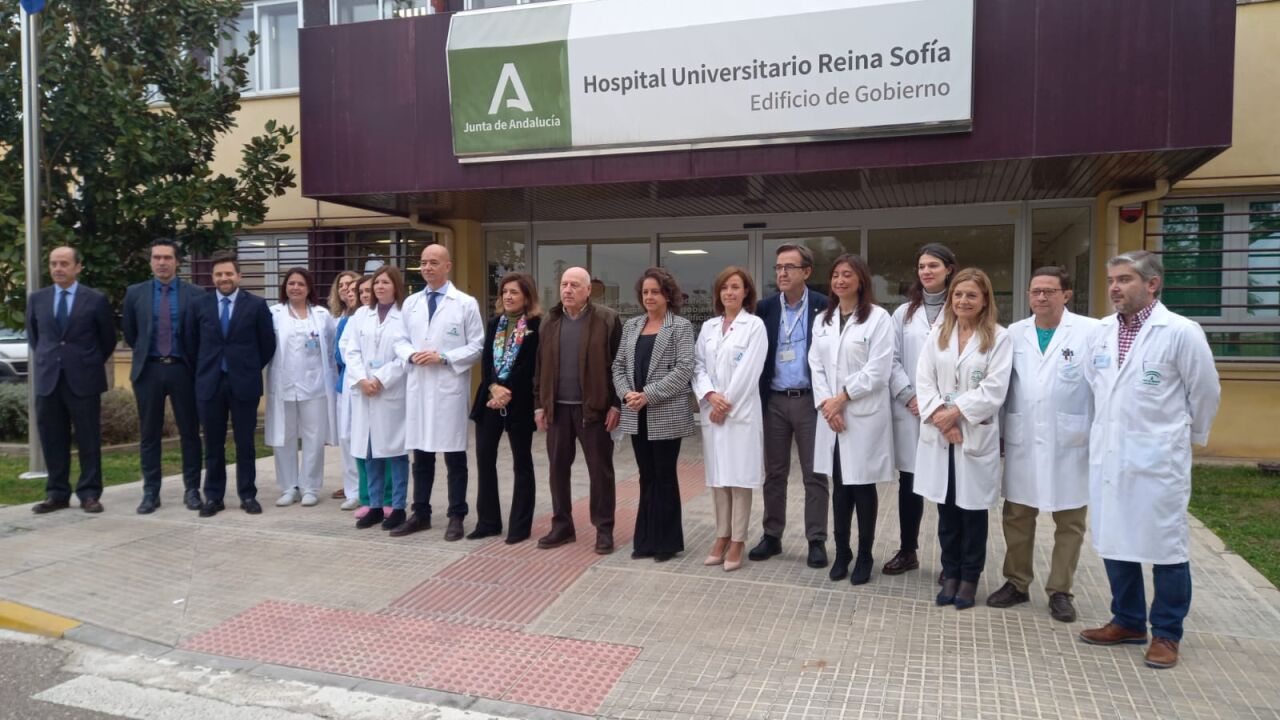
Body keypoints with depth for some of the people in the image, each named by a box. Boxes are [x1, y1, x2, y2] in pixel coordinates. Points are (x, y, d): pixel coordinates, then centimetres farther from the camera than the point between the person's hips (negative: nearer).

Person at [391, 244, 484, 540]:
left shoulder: (466, 303, -1)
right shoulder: (411, 303, 12)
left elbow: (478, 346, -4)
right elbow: (401, 341, 15)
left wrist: (444, 357, -15)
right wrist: (411, 355, -7)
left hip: (450, 388, -4)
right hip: (417, 387, 4)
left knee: (454, 457, 3)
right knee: (421, 456, 12)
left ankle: (456, 517, 13)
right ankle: (420, 514, 22)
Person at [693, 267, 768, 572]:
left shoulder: (755, 325, -3)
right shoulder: (708, 327, 13)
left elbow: (748, 372, -10)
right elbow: (698, 366, 7)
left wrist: (726, 404, -11)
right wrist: (710, 395, -10)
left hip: (741, 412, -5)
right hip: (711, 412, 5)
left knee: (739, 478, -1)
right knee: (717, 477, 9)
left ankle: (737, 541, 6)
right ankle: (722, 536, 18)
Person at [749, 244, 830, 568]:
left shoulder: (823, 306, -4)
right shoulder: (765, 307, 4)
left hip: (810, 400, -3)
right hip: (774, 401, 3)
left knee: (814, 474, 4)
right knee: (774, 472, 11)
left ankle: (816, 540, 14)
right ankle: (772, 535, 21)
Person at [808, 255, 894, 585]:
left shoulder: (878, 317, -5)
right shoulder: (823, 320, 12)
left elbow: (878, 370, -12)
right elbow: (816, 366, 6)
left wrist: (842, 397, -12)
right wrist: (826, 404, -7)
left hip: (865, 414, -4)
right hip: (831, 414, 5)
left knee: (863, 485, 4)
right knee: (839, 485, 10)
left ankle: (864, 556, 16)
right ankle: (842, 552, 21)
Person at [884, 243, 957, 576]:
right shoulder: (904, 312, 12)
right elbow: (892, 360, 6)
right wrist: (909, 396, -6)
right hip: (909, 411, 4)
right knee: (909, 482, 10)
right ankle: (907, 551, 23)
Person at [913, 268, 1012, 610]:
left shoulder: (998, 337, -2)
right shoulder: (937, 334, 10)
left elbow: (994, 389, -11)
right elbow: (924, 381, 1)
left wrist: (956, 411, -15)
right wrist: (941, 419, -13)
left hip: (976, 435, -3)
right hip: (939, 433, 3)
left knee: (973, 510, 5)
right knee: (946, 509, 9)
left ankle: (969, 578, 19)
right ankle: (950, 574, 21)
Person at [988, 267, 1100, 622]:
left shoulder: (1091, 331, -6)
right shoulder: (1013, 334, 6)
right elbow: (1000, 383, 6)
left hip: (1070, 444, -3)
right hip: (1021, 443, 3)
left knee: (1069, 522, 9)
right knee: (1016, 516, 11)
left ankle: (1060, 590, 22)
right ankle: (1016, 583, 26)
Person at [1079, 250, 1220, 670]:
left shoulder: (1181, 332, -10)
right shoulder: (1103, 331, 5)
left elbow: (1205, 392, 0)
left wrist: (1190, 436, 12)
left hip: (1158, 459, -5)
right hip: (1107, 457, 5)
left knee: (1166, 548, 5)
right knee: (1114, 543, 13)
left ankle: (1166, 634, 20)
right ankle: (1128, 622, 29)